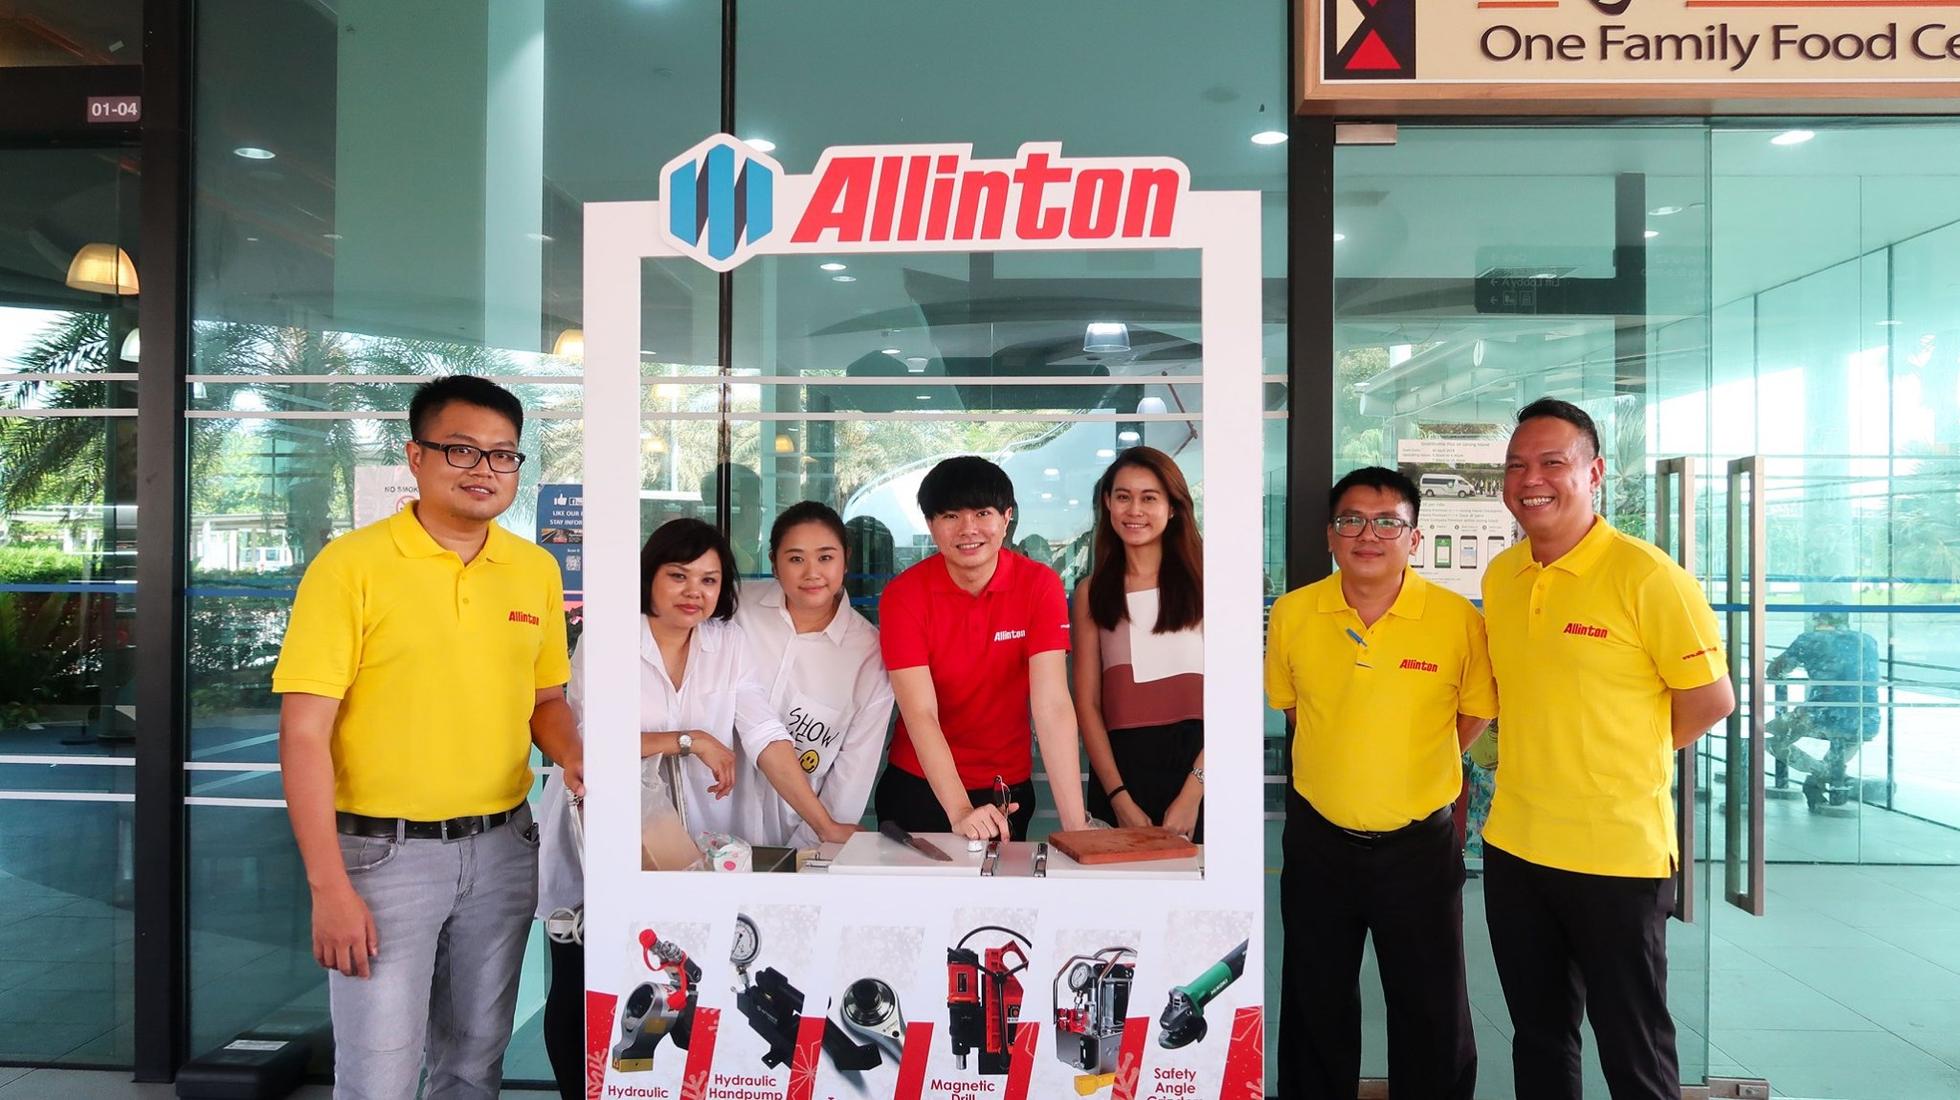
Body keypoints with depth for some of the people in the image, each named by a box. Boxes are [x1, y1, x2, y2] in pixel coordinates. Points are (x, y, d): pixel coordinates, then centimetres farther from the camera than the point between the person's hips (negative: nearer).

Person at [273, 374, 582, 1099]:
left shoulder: (536, 570, 5)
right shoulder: (350, 565, -10)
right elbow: (304, 734, -12)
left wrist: (571, 756, -6)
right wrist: (329, 888, -16)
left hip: (503, 848, 5)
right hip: (385, 851, -4)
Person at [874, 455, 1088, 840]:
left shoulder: (1040, 586, -14)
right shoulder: (903, 596, -15)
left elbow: (1052, 705, -22)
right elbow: (920, 714, -22)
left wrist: (1075, 825, -30)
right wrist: (960, 813, -35)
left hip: (1008, 789, 1)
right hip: (918, 786, 0)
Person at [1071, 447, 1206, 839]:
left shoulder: (1202, 584, 0)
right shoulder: (1092, 592, 7)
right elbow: (1087, 704, 2)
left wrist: (1192, 795, -13)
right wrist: (1120, 799, -7)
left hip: (1194, 761, -1)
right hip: (1121, 766, 2)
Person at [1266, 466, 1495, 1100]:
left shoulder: (1458, 618, -11)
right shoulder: (1292, 614, -6)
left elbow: (1473, 714, 4)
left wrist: (1412, 775, 6)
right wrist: (1344, 769, 8)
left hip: (1420, 840, -1)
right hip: (1318, 838, 2)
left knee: (1434, 1020, 9)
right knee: (1316, 1013, 16)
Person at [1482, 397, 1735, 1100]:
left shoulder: (1645, 575, -13)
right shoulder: (1499, 577, 5)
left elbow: (1712, 699, -8)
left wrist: (1627, 759, -1)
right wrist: (1540, 764, 9)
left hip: (1618, 852, -5)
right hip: (1513, 846, 6)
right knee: (1538, 1038, 18)